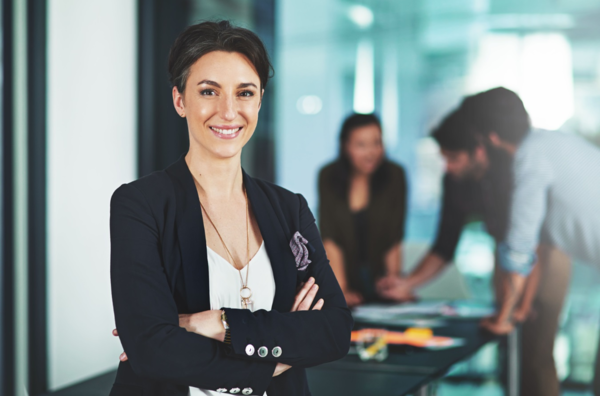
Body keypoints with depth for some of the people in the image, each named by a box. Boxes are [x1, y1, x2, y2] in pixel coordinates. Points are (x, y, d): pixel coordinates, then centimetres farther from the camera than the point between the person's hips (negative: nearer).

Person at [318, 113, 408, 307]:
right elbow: (330, 240, -7)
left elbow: (394, 239, -5)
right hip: (345, 275, 0)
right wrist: (341, 290, -14)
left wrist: (393, 277, -18)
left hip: (380, 278, 1)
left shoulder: (395, 175, -5)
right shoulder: (328, 177, -4)